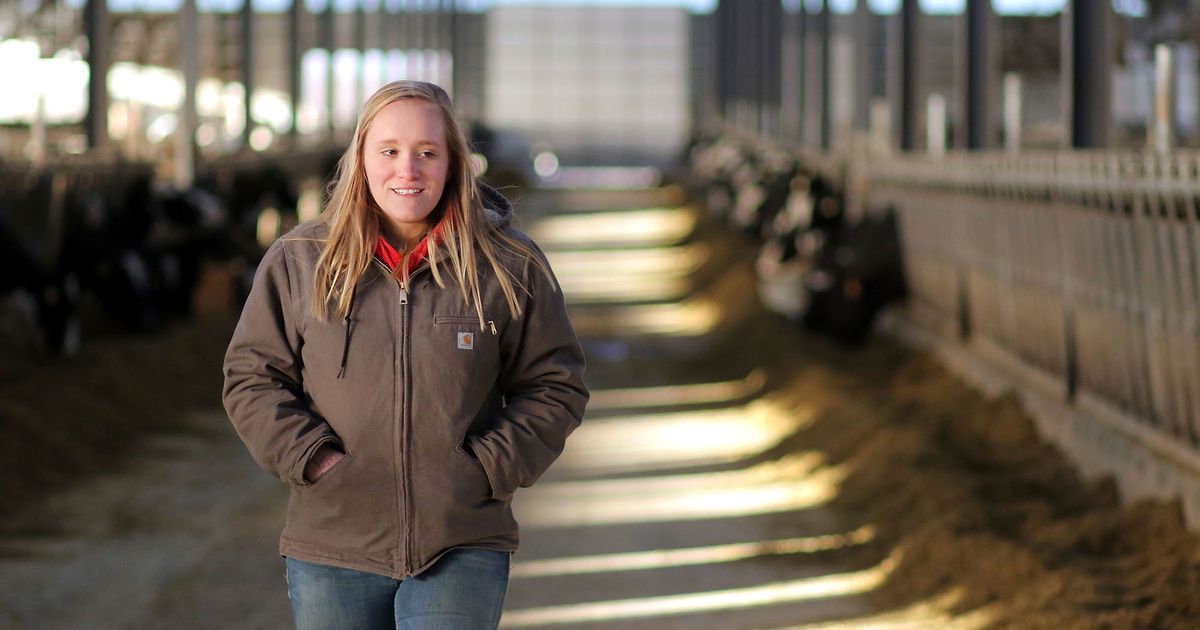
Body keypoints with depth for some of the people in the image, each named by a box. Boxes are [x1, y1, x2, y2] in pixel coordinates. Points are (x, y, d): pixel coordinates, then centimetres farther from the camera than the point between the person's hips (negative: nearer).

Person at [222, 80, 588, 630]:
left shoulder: (510, 268, 1)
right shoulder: (298, 261, 3)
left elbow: (553, 387, 6)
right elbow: (251, 378, 7)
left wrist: (488, 468, -6)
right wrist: (313, 458, -7)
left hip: (462, 553, -1)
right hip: (331, 552, 2)